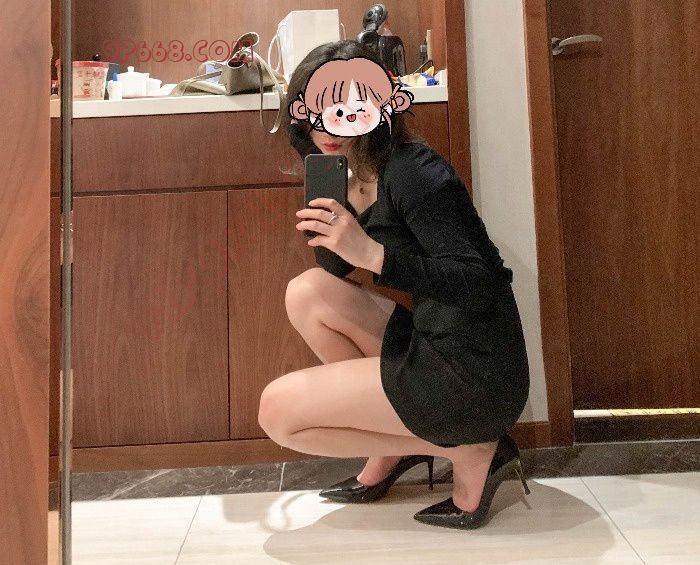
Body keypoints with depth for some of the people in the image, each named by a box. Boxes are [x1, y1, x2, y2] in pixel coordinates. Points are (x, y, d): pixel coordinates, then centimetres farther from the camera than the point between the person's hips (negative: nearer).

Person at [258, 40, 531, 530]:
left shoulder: (410, 170, -17)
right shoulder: (352, 177, 9)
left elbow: (479, 283, -23)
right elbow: (332, 270, 13)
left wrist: (372, 253, -31)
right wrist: (325, 212, -3)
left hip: (477, 374, -8)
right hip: (434, 347, 9)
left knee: (278, 411, -5)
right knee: (307, 292, 6)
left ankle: (469, 450, 0)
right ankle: (393, 446, 12)